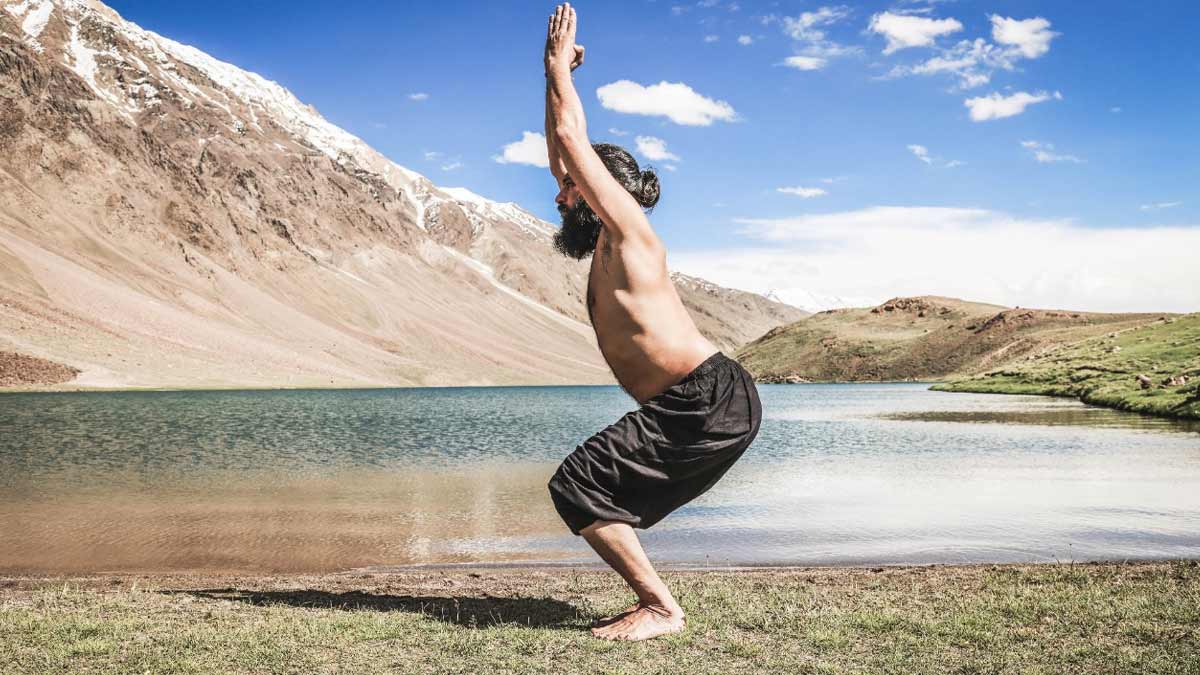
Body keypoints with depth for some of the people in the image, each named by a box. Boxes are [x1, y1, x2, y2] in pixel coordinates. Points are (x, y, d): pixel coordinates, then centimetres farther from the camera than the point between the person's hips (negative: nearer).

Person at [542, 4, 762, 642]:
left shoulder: (627, 229, -4)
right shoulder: (606, 242, 20)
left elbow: (570, 137, -7)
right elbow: (564, 156, 28)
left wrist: (558, 63, 5)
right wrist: (557, 73, 30)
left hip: (711, 401, -10)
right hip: (708, 403, 10)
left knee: (577, 487, -10)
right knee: (604, 493, 15)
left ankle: (660, 608, -6)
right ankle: (654, 602, 16)